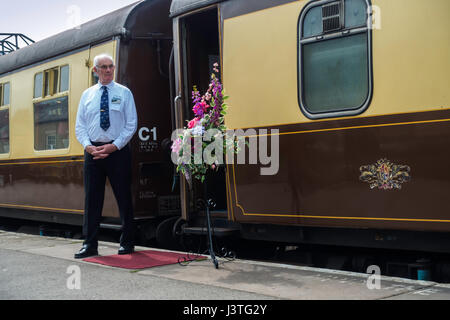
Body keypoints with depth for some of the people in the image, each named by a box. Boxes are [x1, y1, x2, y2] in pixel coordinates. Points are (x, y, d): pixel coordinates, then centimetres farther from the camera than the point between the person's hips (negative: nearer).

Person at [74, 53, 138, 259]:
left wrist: (114, 145, -12)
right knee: (92, 198, 3)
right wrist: (88, 145, -8)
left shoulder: (124, 93, 4)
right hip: (93, 151, 2)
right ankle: (90, 245, 8)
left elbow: (131, 124, -1)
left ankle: (127, 243, 13)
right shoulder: (87, 94, 12)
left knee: (124, 197, 3)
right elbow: (80, 125, 10)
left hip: (118, 150, -2)